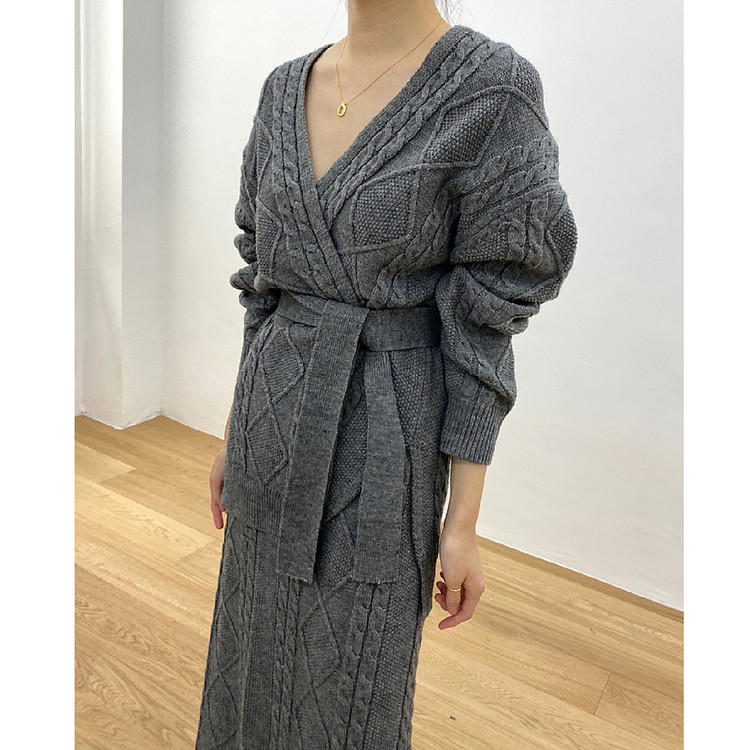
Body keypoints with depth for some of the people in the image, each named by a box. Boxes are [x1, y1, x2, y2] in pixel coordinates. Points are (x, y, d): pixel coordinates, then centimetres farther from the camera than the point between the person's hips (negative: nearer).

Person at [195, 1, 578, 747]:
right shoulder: (288, 92, 5)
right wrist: (236, 434, 15)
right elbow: (268, 285, 10)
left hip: (380, 447, -5)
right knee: (259, 659, 23)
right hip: (283, 428, 6)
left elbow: (483, 327, -13)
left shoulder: (493, 94, -13)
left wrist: (464, 524, -9)